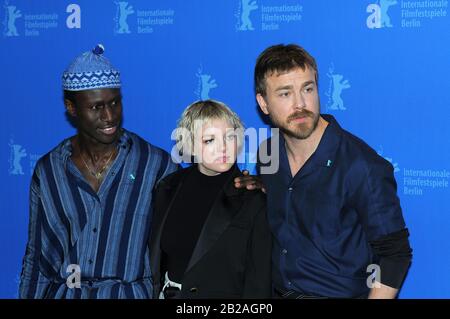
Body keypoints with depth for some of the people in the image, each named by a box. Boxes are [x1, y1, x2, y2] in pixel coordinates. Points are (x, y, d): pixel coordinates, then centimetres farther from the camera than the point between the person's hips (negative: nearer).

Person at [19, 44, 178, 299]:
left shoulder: (158, 165, -6)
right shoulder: (48, 170, 3)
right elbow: (37, 256, 8)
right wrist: (30, 295, 6)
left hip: (132, 292, -2)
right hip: (63, 291, 2)